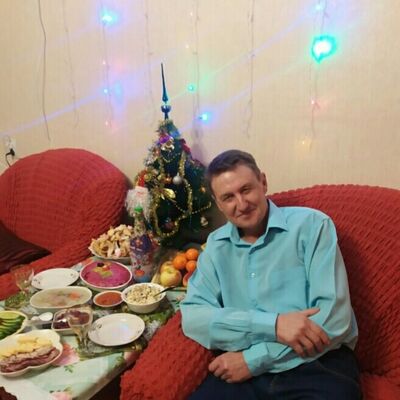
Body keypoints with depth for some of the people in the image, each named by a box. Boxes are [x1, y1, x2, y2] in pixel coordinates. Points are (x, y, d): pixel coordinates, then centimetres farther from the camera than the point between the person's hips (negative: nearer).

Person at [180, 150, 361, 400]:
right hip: (241, 371, 3)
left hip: (318, 367, -2)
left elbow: (333, 318, -11)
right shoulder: (216, 245, 8)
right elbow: (192, 317, -3)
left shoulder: (311, 224, -4)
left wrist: (253, 359, -11)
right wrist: (273, 324, -16)